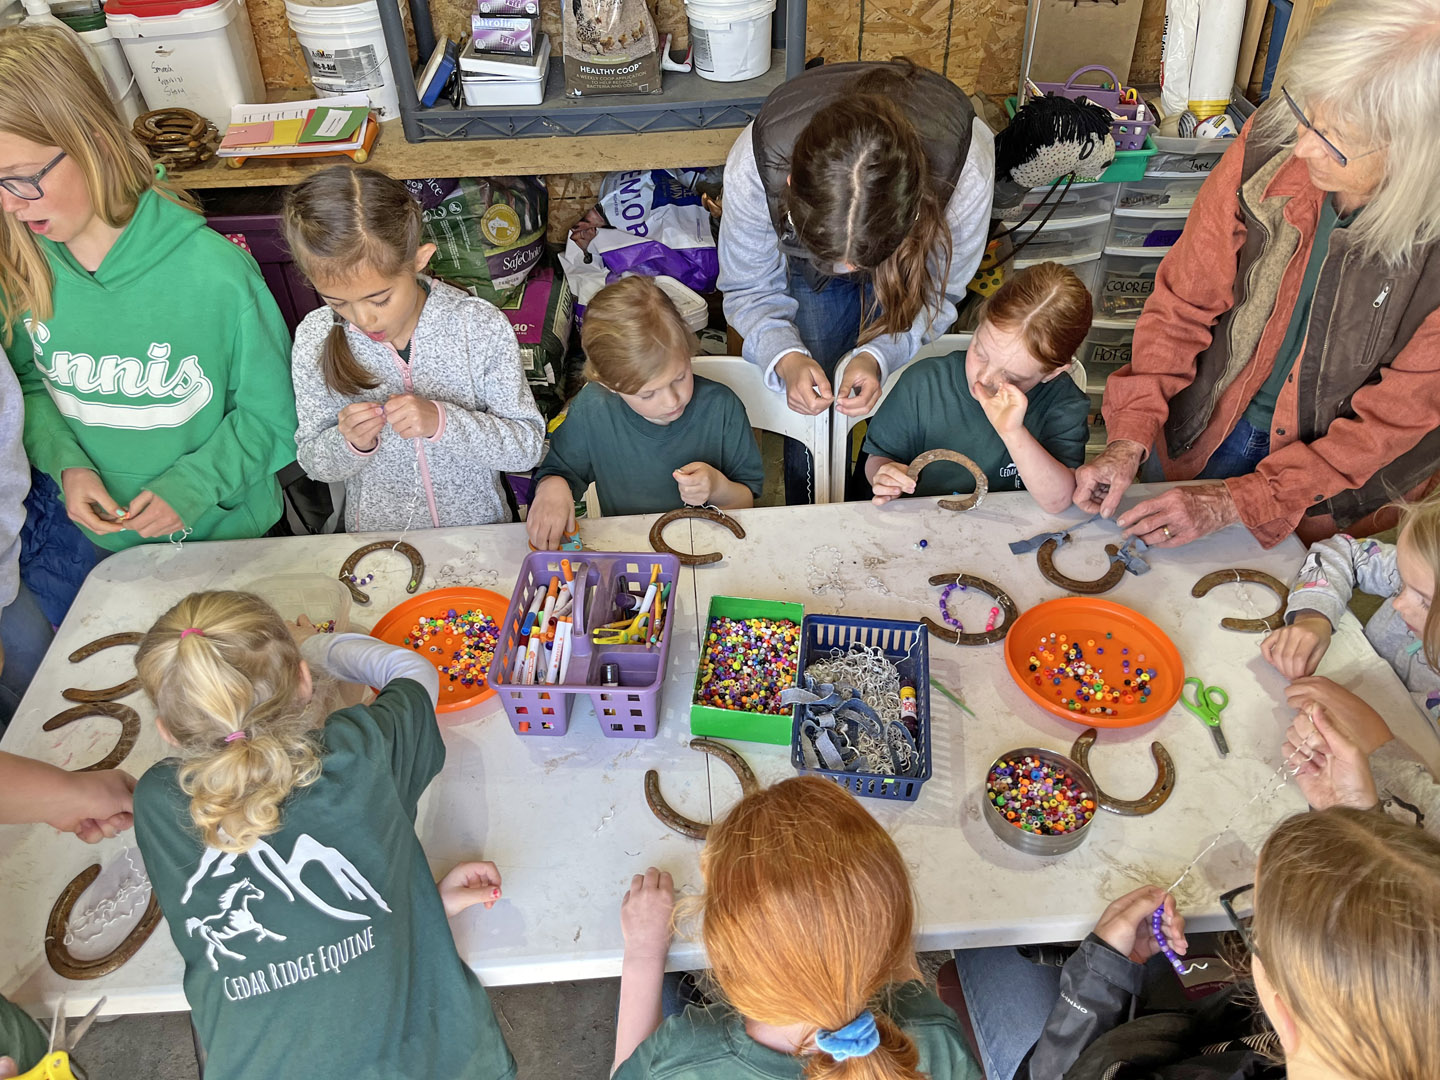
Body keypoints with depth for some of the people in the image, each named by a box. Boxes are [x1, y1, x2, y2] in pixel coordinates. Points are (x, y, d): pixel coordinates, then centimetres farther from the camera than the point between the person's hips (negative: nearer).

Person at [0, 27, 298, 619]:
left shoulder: (214, 273, -25)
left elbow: (269, 413, -14)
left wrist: (191, 488, -22)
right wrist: (64, 463, -13)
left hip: (223, 534, -4)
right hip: (96, 540, 4)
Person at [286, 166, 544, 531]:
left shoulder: (481, 326, -16)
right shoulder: (315, 338, -10)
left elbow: (528, 446, -11)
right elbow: (314, 464, 0)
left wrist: (442, 421, -27)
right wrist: (350, 444, -22)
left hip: (477, 527, -2)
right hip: (375, 541, 3)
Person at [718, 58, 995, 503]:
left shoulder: (966, 169, -44)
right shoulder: (752, 165, -42)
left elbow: (937, 295, -22)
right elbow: (750, 290, -21)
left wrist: (879, 356, -39)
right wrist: (786, 357, -41)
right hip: (805, 265, 0)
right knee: (809, 405, -5)